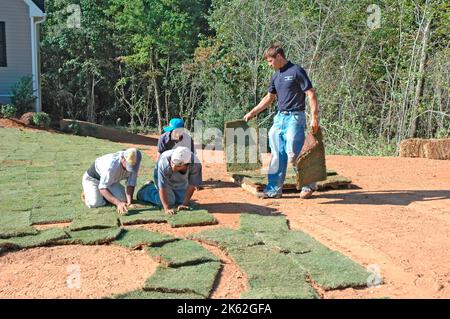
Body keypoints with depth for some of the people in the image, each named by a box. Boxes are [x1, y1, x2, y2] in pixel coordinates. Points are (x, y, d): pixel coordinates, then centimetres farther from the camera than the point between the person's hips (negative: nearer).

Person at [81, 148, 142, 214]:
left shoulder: (134, 163, -23)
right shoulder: (111, 165, -41)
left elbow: (131, 183, -15)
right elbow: (103, 188, -37)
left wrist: (129, 201, -31)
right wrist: (118, 203, -48)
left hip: (112, 180, 6)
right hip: (92, 178, -5)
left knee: (123, 198, -14)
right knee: (95, 203, -25)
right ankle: (87, 193, 9)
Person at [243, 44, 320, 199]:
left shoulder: (296, 71, -9)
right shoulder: (276, 76, 14)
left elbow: (311, 94, -12)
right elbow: (269, 98, 25)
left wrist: (314, 118, -19)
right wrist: (252, 113, 24)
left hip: (294, 118, -8)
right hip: (279, 117, 8)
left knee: (293, 154, -9)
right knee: (277, 155, 7)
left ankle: (309, 185, 10)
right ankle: (274, 189, 13)